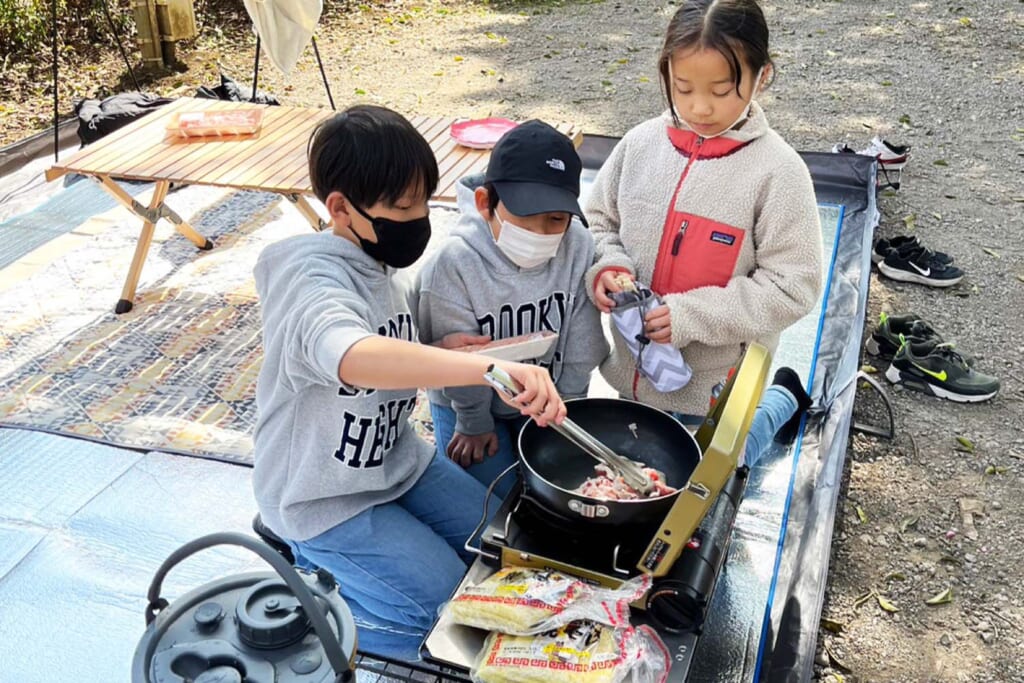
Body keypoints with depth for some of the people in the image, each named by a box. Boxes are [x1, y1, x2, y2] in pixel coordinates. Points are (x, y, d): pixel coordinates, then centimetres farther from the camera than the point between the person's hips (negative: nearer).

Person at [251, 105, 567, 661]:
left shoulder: (378, 261, -1)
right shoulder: (315, 284, -29)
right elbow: (354, 358, -53)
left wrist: (449, 354, -5)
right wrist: (493, 368, -60)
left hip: (397, 461, 8)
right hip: (326, 497, -8)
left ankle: (334, 559, 20)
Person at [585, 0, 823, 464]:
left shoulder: (777, 171, -20)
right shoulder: (640, 144, -7)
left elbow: (792, 288, -19)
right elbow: (598, 221, 6)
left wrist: (691, 314, -26)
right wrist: (607, 267, -15)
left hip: (717, 381, -5)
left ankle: (784, 399, 41)